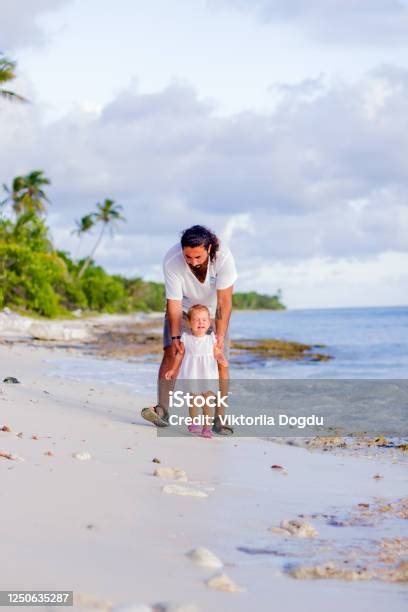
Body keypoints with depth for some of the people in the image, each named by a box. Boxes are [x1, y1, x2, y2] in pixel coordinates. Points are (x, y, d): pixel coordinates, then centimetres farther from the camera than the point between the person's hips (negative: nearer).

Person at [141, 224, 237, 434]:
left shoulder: (223, 257, -35)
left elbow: (224, 302, -31)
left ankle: (219, 418, -4)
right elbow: (173, 302, -25)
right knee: (171, 353, -15)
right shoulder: (171, 261, -32)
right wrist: (175, 337, -31)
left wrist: (220, 336, -34)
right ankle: (162, 409, -16)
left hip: (213, 311, 0)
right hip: (183, 308, 1)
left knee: (220, 362, -9)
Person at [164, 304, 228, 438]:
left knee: (208, 401, -5)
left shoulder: (211, 339, -3)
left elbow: (217, 353, -1)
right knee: (193, 399, 9)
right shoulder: (186, 338, -3)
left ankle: (207, 427, -1)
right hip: (191, 375, 1)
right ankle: (194, 422, 30)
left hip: (207, 375, 0)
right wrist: (174, 370, 12)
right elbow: (180, 354, 8)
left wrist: (222, 360, -23)